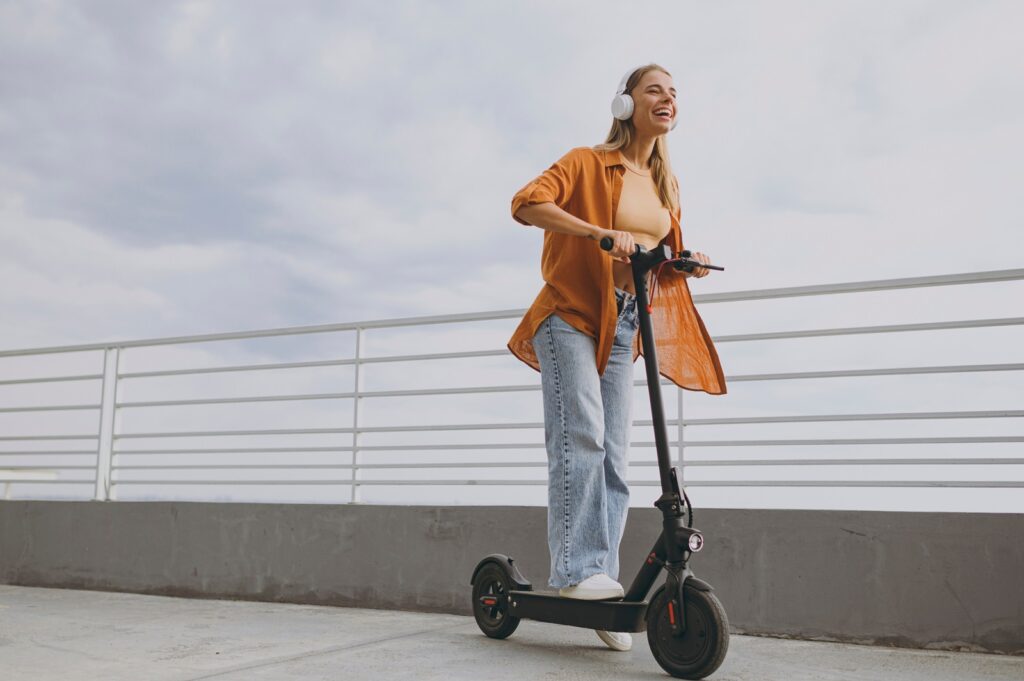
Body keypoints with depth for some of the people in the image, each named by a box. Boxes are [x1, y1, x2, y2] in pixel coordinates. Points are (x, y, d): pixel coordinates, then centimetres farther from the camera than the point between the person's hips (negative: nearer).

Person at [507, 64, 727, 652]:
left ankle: (601, 584, 7)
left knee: (614, 457, 2)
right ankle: (576, 569, -16)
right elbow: (527, 203, -20)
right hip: (571, 314, -6)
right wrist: (601, 233, -31)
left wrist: (686, 264, -4)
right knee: (581, 433, -21)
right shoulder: (588, 163, -3)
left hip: (624, 326, 6)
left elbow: (666, 261, 20)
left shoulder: (667, 186, 15)